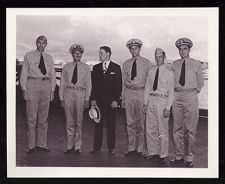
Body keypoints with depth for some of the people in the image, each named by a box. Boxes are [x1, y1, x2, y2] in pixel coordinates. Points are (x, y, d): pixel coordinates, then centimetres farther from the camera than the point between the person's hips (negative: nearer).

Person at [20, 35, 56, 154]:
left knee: (43, 117, 6)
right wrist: (24, 89, -5)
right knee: (31, 117, -5)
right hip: (32, 84, -3)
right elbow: (24, 73, 4)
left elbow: (52, 75, 15)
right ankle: (31, 146, 3)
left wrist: (52, 90, 7)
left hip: (46, 85, 3)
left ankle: (41, 144, 14)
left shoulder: (49, 58, 15)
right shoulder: (29, 56, 7)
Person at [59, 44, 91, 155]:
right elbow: (62, 83, 8)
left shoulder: (86, 68, 8)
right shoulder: (66, 67, 9)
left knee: (79, 121, 3)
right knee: (69, 121, 3)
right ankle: (69, 146, 11)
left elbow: (88, 84, 6)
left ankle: (77, 147, 11)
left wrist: (87, 99, -1)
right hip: (68, 93, 1)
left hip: (80, 94, 0)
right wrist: (61, 98, 2)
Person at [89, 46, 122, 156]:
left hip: (110, 101, -2)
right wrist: (93, 99, 1)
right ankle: (97, 147, 12)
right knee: (98, 124, 5)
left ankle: (111, 148, 10)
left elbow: (119, 85, 1)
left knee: (111, 125, 2)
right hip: (98, 100, 3)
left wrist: (116, 100, -7)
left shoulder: (116, 68, 3)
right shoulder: (96, 67, 11)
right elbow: (93, 84, 10)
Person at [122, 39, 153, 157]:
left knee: (141, 123, 1)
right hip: (128, 93, 3)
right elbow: (124, 82, 13)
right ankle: (131, 148, 16)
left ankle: (140, 149, 11)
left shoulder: (147, 63, 2)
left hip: (141, 93, -3)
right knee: (130, 123, 7)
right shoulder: (126, 64, 11)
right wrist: (123, 98, 8)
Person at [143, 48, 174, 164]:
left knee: (163, 130, 1)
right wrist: (145, 103, 6)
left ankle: (163, 155, 13)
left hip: (162, 100, -4)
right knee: (150, 128, 9)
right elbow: (147, 88, 13)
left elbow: (171, 92, -4)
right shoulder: (151, 71, 11)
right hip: (151, 100, 5)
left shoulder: (169, 72, -2)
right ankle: (152, 151, 23)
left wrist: (168, 108, -11)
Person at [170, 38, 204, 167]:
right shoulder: (174, 64, 7)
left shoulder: (196, 64, 1)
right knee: (177, 128, 8)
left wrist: (194, 92, 8)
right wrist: (177, 92, 9)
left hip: (191, 97, -3)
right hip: (177, 97, 3)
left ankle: (189, 158, 12)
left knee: (190, 129, 1)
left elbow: (201, 82, 11)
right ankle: (179, 156, 19)